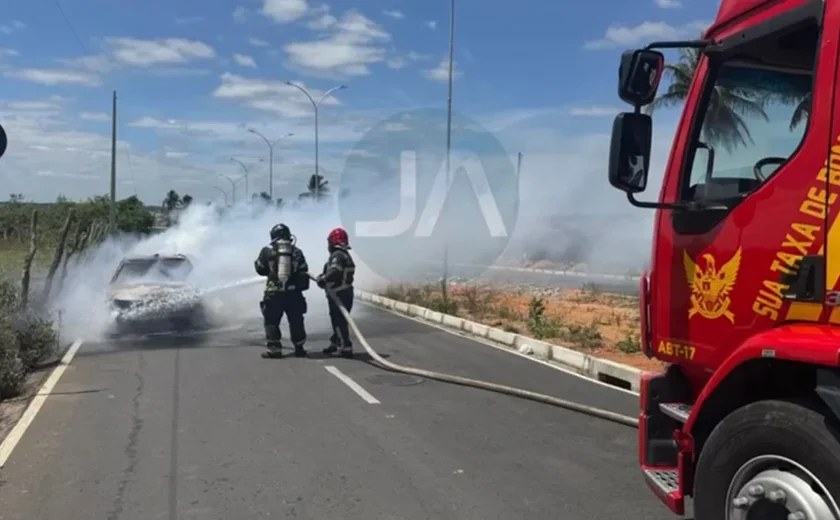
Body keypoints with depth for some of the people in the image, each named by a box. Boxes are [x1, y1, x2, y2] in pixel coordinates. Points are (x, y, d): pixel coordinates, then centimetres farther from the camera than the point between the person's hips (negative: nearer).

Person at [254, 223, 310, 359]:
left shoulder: (267, 251, -3)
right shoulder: (296, 251, 4)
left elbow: (260, 269, 6)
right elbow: (303, 272, 8)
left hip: (273, 293, -2)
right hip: (293, 292, 2)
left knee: (271, 321, 6)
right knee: (296, 321, 12)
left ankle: (273, 349, 1)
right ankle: (299, 348, 15)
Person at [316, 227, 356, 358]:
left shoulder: (337, 255, -16)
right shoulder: (345, 255, 17)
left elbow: (334, 273, -30)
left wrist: (322, 279, -16)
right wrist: (323, 277, 8)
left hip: (338, 294, -10)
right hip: (345, 292, 10)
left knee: (339, 321, -6)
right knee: (338, 320, 20)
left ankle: (346, 348, -7)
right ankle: (335, 343, 33)